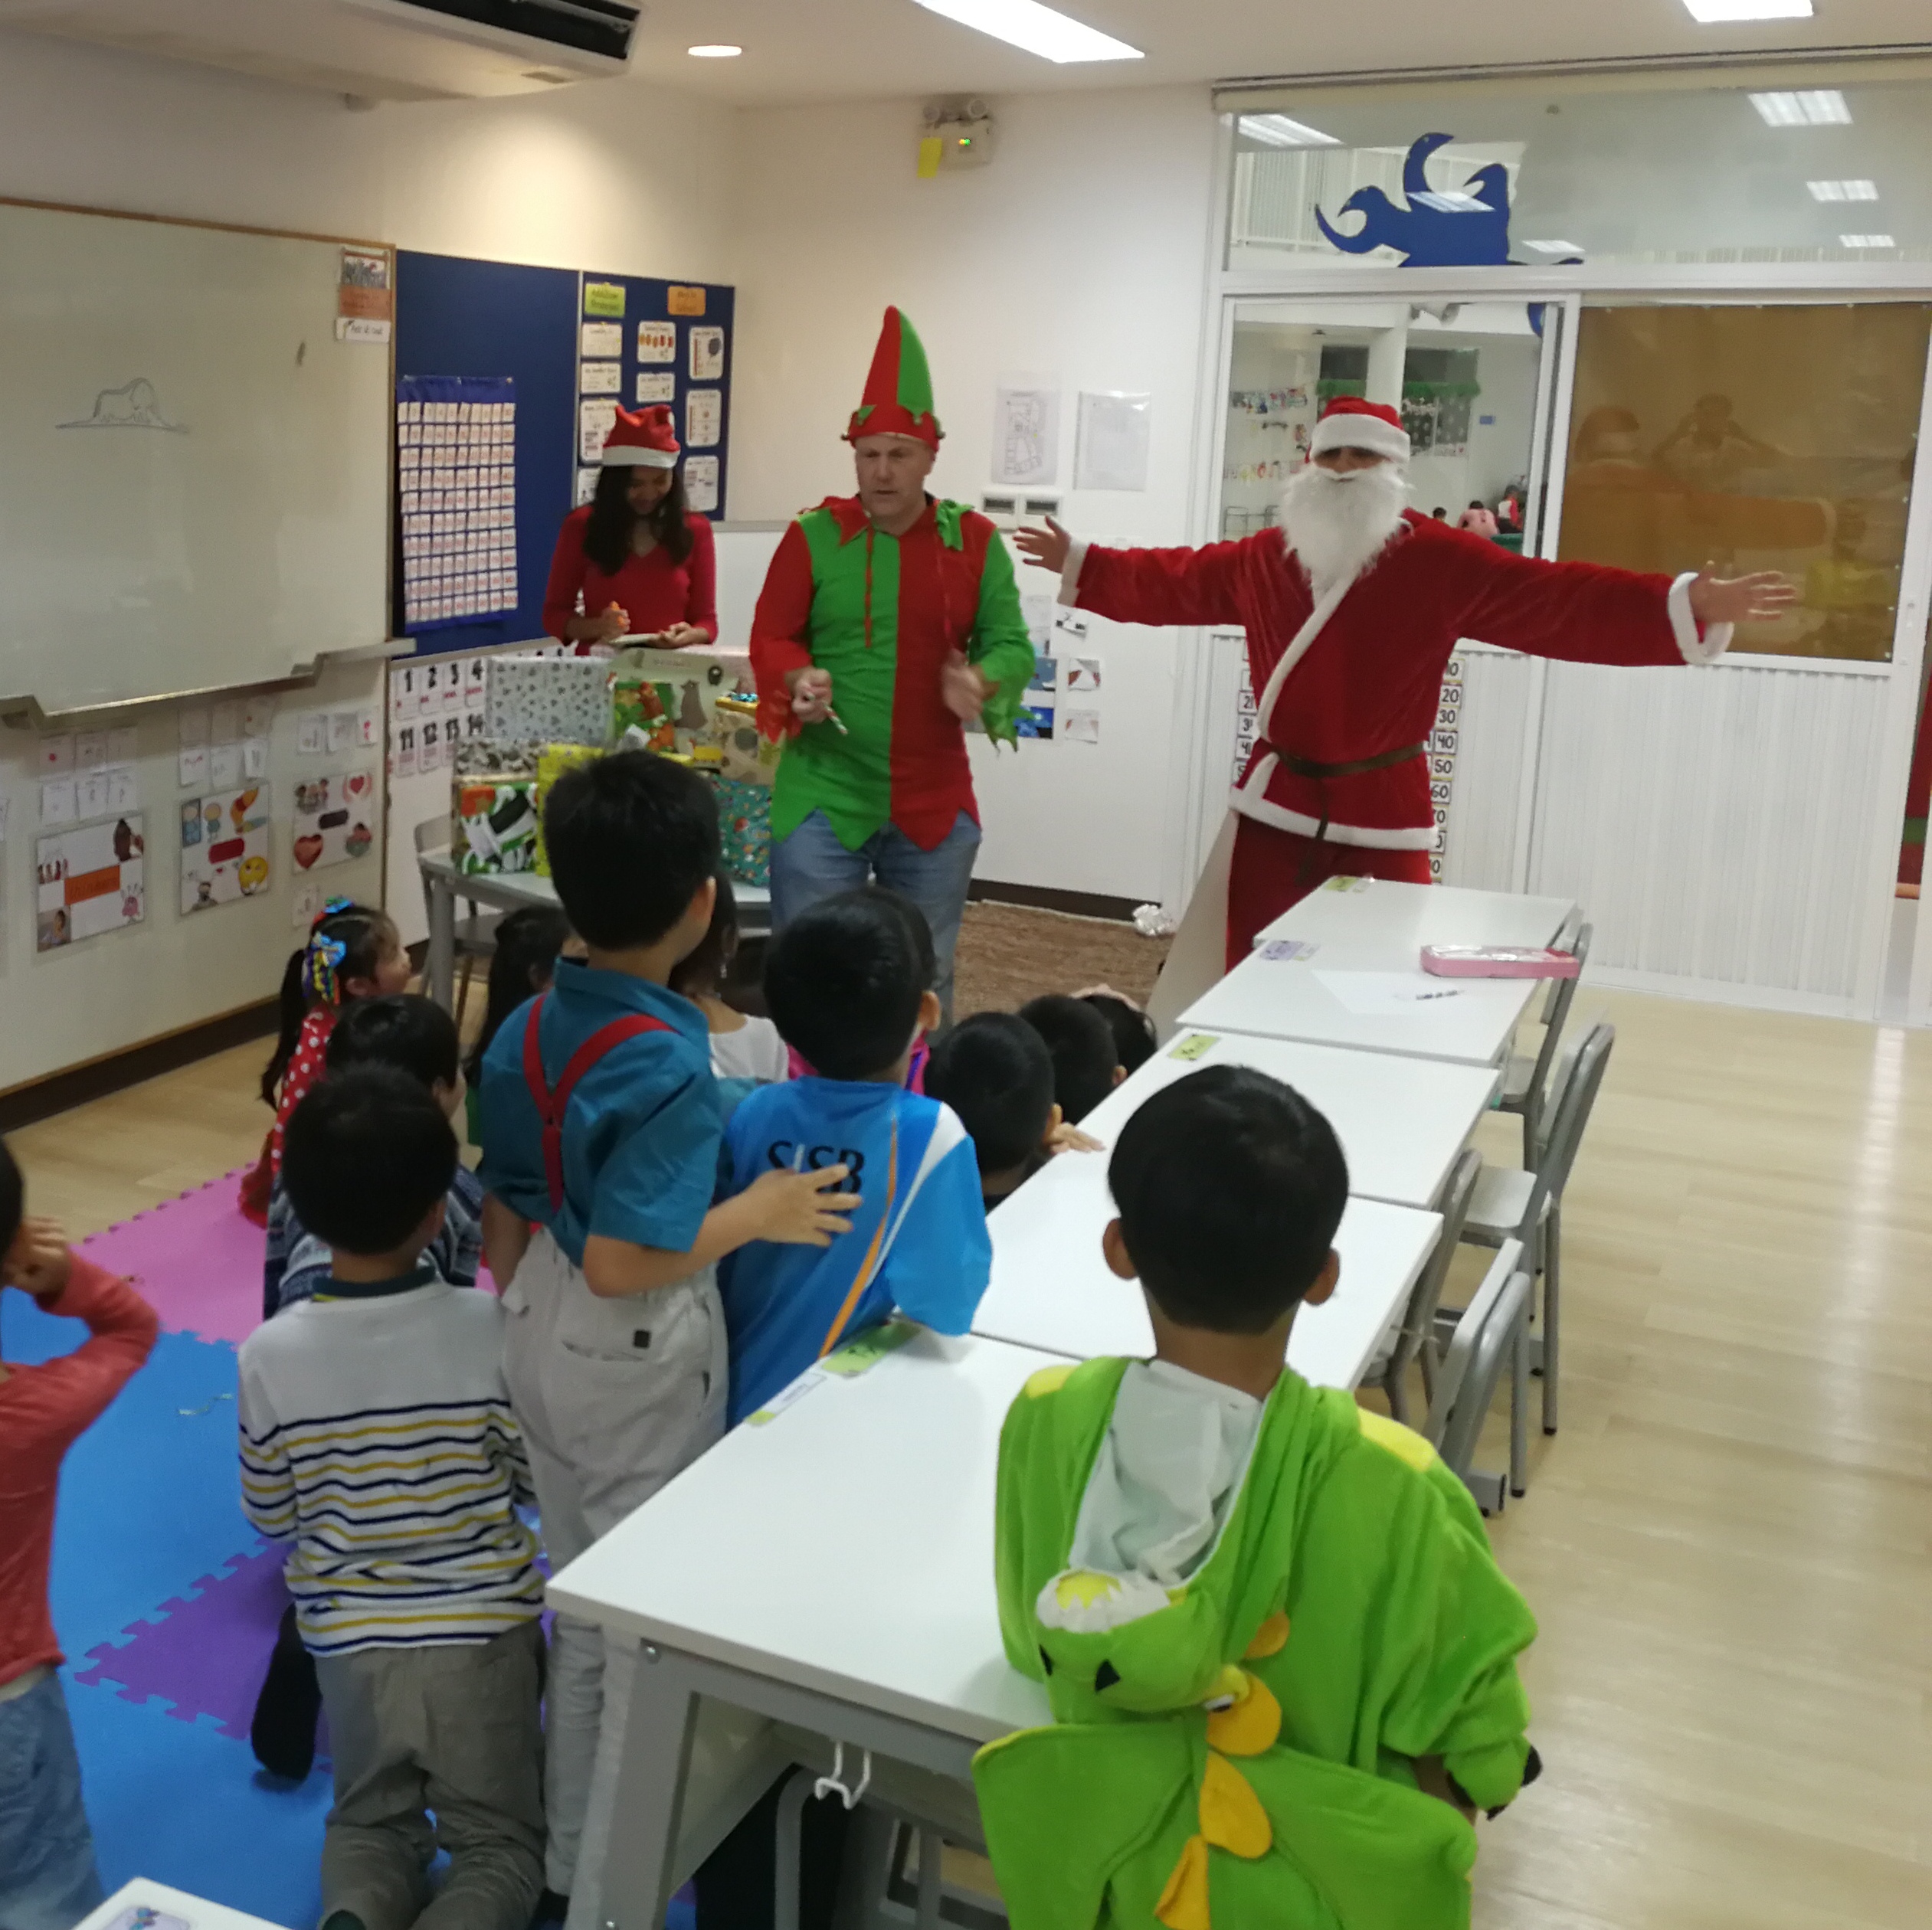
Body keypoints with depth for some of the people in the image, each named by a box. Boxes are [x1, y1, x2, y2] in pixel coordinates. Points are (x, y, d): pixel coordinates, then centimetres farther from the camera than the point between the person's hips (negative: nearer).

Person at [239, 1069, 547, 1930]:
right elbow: (539, 1481, -5)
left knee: (371, 1820, 25)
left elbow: (269, 1518, -2)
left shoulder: (269, 1354, -15)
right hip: (484, 1628, -1)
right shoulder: (492, 1329, -18)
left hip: (349, 1638, 1)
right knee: (500, 1841, 17)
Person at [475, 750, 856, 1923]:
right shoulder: (671, 1067, -27)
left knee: (582, 1615, 24)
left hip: (542, 1347, 8)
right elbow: (620, 1262, -29)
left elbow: (506, 1216, 6)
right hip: (639, 1371, -8)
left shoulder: (525, 1034, -3)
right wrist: (759, 1215, -19)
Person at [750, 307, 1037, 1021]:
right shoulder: (813, 537, -2)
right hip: (823, 795, -2)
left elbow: (1010, 643, 3)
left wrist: (981, 684, -19)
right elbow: (772, 638, 2)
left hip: (934, 801, 2)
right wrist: (799, 681, -20)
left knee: (925, 982, 15)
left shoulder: (975, 541, 2)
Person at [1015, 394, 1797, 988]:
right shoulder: (1265, 557, 4)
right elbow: (1178, 582, 19)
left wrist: (1687, 605, -27)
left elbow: (1560, 603, -17)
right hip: (1277, 805, 4)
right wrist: (1083, 564, 25)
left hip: (1381, 816, -3)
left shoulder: (1440, 562, -10)